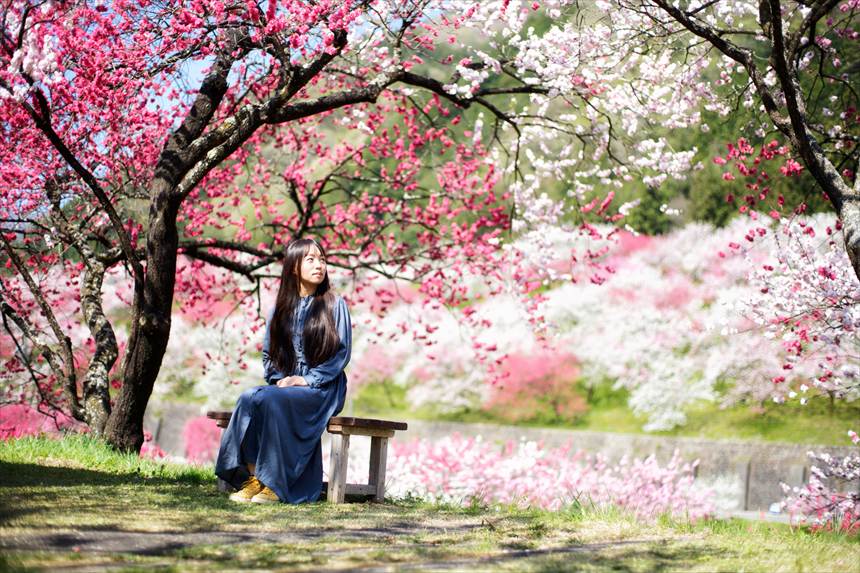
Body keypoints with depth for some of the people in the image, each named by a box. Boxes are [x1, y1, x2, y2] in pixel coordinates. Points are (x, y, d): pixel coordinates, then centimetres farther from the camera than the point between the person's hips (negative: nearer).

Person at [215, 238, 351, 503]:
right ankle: (252, 478, -26)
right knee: (248, 397, -28)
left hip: (322, 389, -4)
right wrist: (279, 379, -4)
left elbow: (342, 352, -4)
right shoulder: (281, 307, 15)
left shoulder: (334, 305, 3)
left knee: (271, 400, -33)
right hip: (284, 385, 4)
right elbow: (268, 353, 16)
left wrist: (308, 380, -13)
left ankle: (275, 484, -28)